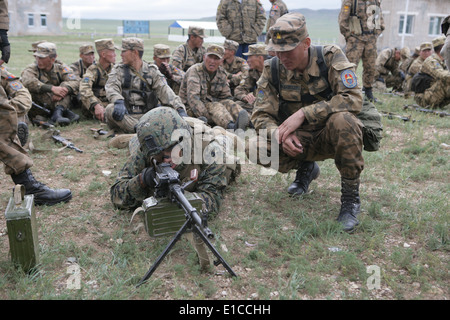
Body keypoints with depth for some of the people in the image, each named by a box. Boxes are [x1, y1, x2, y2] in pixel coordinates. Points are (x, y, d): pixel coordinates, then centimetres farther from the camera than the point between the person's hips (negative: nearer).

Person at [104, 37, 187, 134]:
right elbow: (111, 87, -9)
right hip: (125, 115, 0)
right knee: (110, 109, -32)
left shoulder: (152, 71, 11)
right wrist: (118, 101, -33)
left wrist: (180, 109, -18)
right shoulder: (118, 70, 11)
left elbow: (165, 91, -1)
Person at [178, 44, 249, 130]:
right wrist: (204, 117, -37)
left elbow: (226, 96, 14)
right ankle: (230, 126, -60)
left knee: (229, 103, -21)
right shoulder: (195, 71, -14)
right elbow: (192, 97, -27)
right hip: (191, 109, -6)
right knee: (216, 106, -32)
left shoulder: (221, 73, 7)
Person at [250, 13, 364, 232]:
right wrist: (280, 134, -32)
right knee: (258, 147, -23)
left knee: (342, 120, -37)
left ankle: (351, 198, -18)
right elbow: (261, 114, -10)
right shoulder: (273, 68, -8)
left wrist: (303, 113, -34)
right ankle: (306, 168, 10)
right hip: (298, 141, 3)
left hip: (330, 135, -3)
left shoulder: (330, 57, -16)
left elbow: (353, 98, -28)